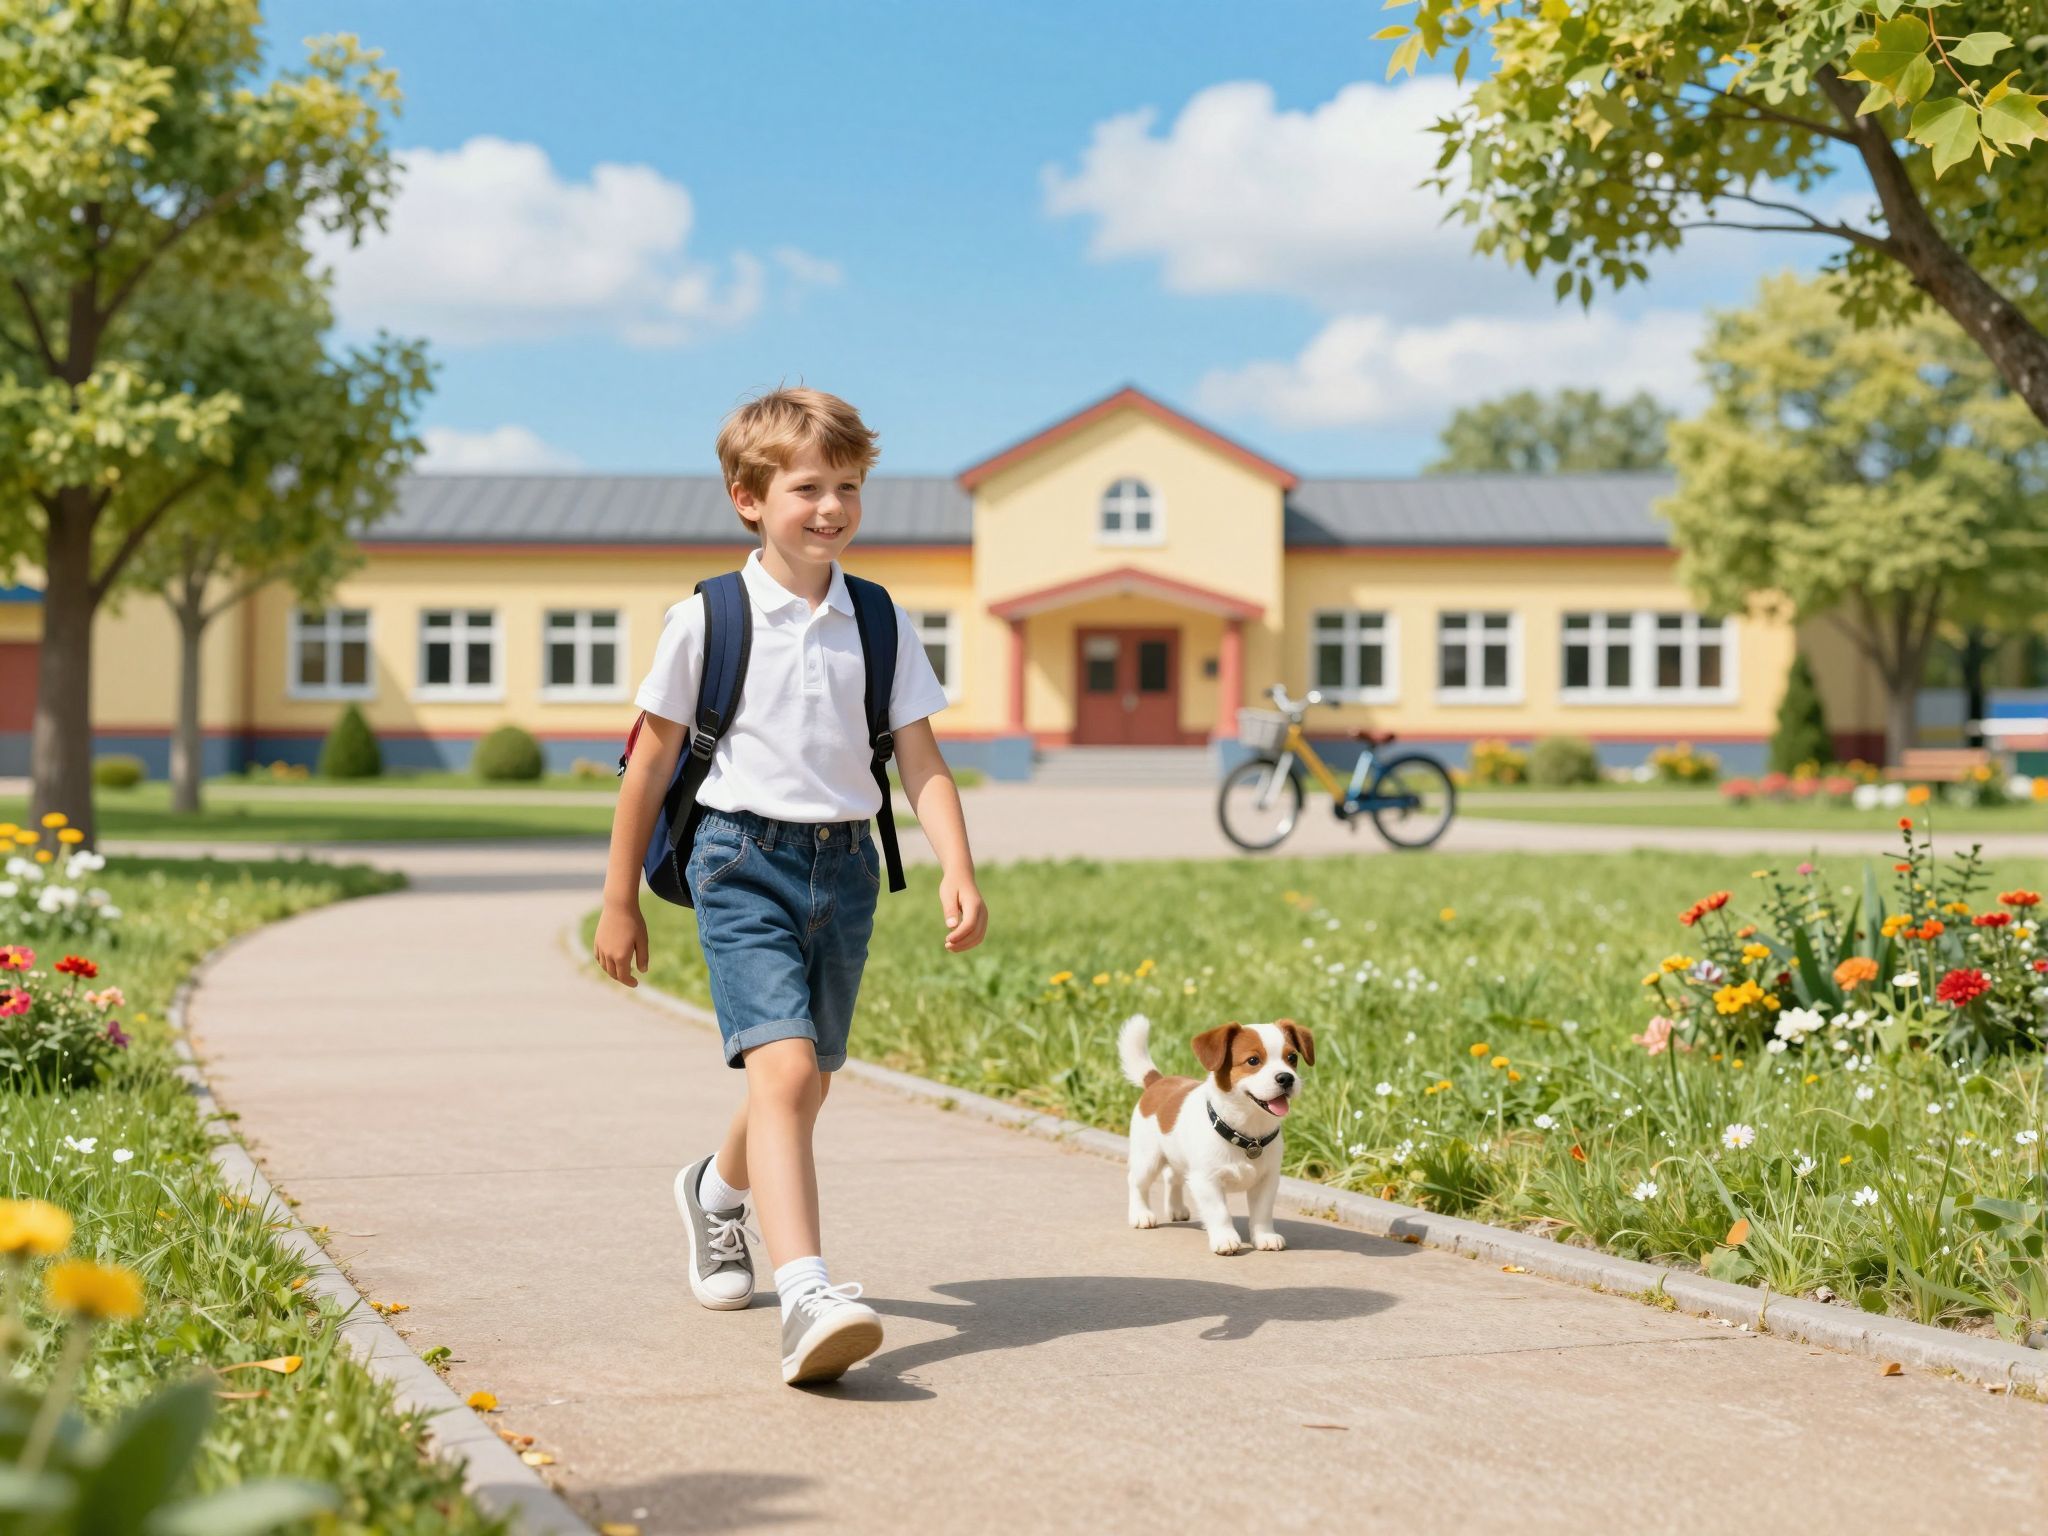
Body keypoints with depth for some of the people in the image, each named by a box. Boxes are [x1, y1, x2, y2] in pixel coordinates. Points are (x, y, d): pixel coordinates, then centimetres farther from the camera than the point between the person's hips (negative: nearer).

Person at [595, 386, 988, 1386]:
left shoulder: (881, 625, 5)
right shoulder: (706, 620, -3)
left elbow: (920, 762, 3)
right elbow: (653, 759, 4)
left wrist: (958, 871, -13)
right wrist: (620, 900, 8)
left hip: (844, 865, 4)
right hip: (744, 861, -4)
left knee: (806, 1083, 16)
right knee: (783, 1069, -21)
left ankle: (717, 1191, 48)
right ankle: (806, 1298, -30)